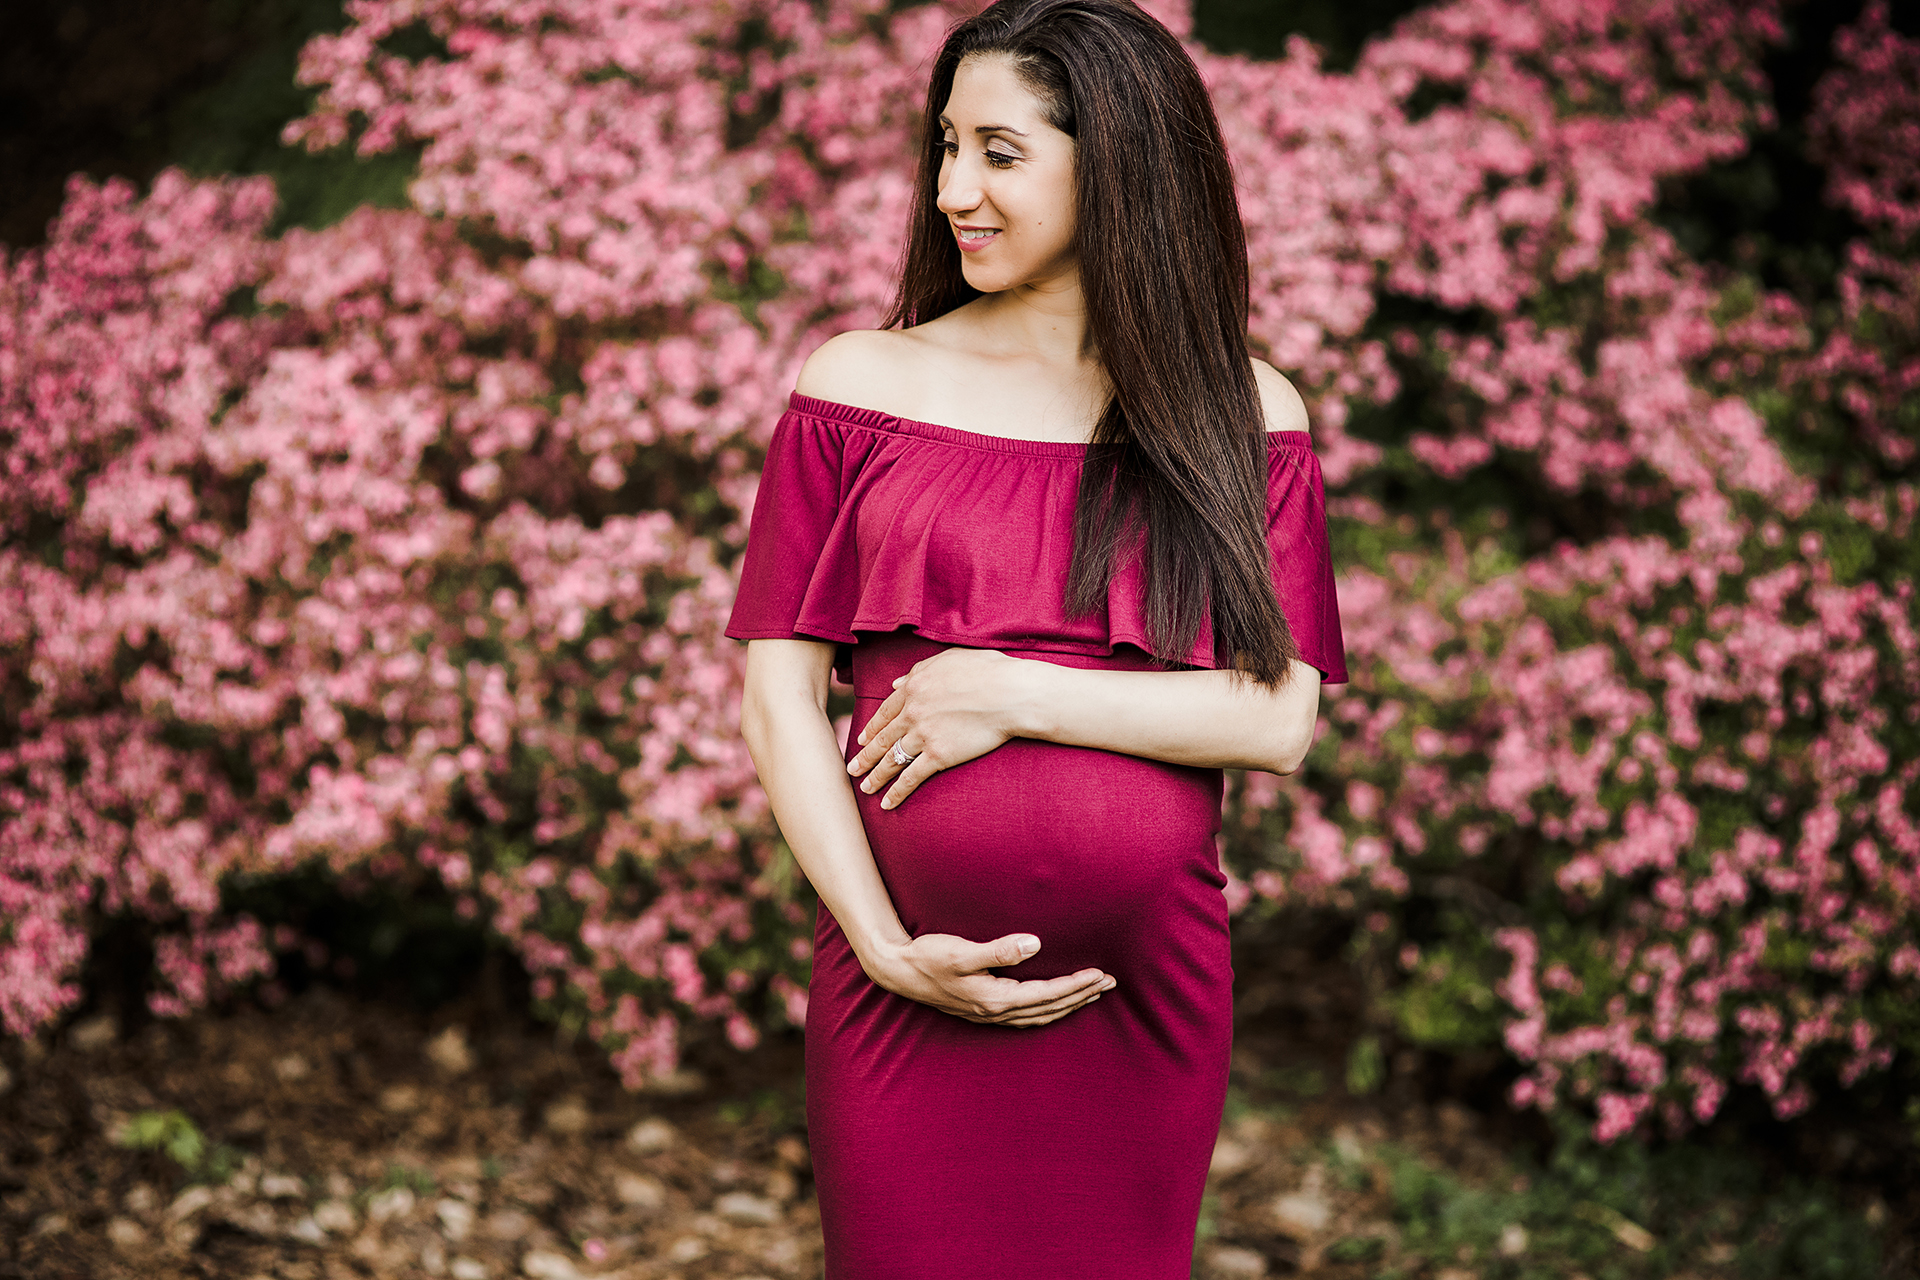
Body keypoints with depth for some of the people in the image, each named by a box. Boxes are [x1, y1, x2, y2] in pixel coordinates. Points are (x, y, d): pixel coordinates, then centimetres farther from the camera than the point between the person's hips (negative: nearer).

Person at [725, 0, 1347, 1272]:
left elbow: (1280, 721, -4)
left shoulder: (1245, 417, 4)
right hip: (908, 994, 0)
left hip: (1150, 990, 1)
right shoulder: (860, 385, 3)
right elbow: (778, 691, -1)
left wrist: (1015, 696, -13)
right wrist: (886, 947, -11)